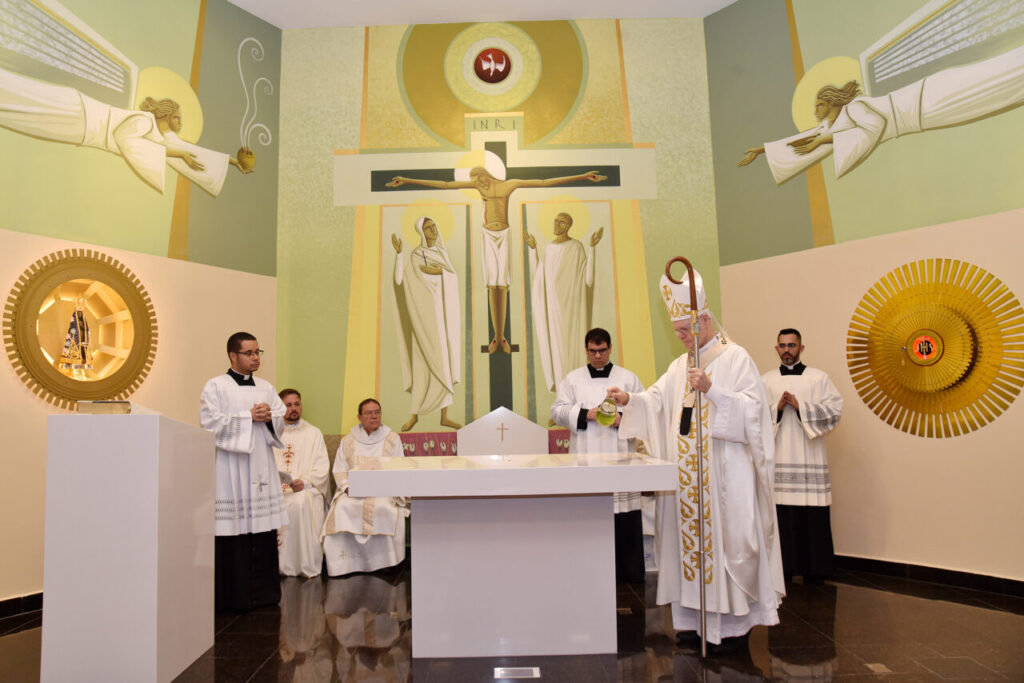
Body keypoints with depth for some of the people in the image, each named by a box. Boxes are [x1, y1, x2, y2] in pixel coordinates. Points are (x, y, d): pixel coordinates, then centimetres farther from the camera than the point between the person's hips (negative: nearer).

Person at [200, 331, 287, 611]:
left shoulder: (265, 387, 15)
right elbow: (211, 423, -11)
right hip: (230, 468, -5)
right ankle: (233, 595, 8)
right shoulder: (216, 387, -1)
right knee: (232, 531, -5)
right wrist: (249, 417, -13)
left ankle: (263, 591, 17)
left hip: (262, 468, 5)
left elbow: (282, 420, 15)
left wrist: (269, 417, -6)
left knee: (264, 531, 5)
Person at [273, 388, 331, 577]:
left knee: (300, 503, -35)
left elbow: (322, 467, 5)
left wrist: (304, 482, -14)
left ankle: (306, 565, -26)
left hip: (306, 489, -1)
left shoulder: (313, 433, 16)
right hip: (274, 488, 2)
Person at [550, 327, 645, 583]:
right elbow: (558, 411, 3)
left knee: (625, 516, 1)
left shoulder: (628, 378, 9)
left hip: (620, 458, 0)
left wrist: (623, 418, -12)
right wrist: (586, 414, -11)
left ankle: (629, 571, 13)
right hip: (586, 458, 0)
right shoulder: (573, 379, 9)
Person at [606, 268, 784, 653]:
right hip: (687, 474, 6)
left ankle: (733, 624, 10)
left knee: (725, 538, -3)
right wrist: (630, 400, -13)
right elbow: (657, 401, 5)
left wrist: (711, 390, -24)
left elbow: (752, 406, -13)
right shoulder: (681, 365, 15)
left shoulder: (736, 358, -3)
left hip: (724, 470, -6)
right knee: (690, 535, 8)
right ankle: (697, 617, 20)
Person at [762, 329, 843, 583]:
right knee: (780, 514, 2)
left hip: (809, 459, -1)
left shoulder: (818, 378, 6)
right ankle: (783, 569, 14)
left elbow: (835, 410, -4)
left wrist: (800, 406, -12)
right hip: (777, 459, 1)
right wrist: (777, 408, -11)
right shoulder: (766, 381, 11)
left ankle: (814, 571, 11)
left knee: (812, 518, -1)